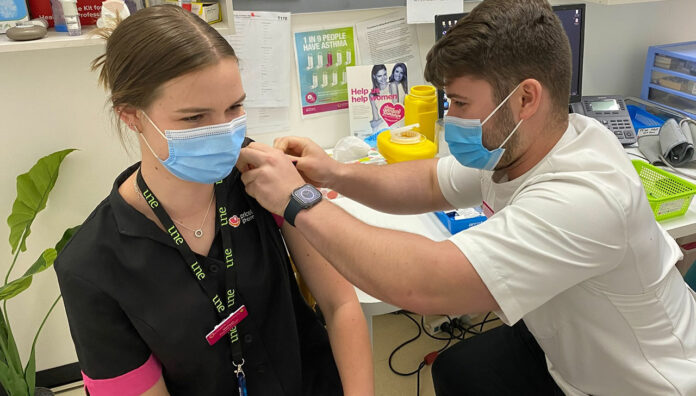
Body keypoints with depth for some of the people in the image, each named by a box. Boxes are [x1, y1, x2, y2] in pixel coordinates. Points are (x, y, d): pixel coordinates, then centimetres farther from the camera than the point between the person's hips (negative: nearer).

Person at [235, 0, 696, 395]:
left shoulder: (583, 195, -37)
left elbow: (422, 283, -43)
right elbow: (429, 184, 2)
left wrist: (300, 202, -33)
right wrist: (336, 174, -15)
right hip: (569, 345, 7)